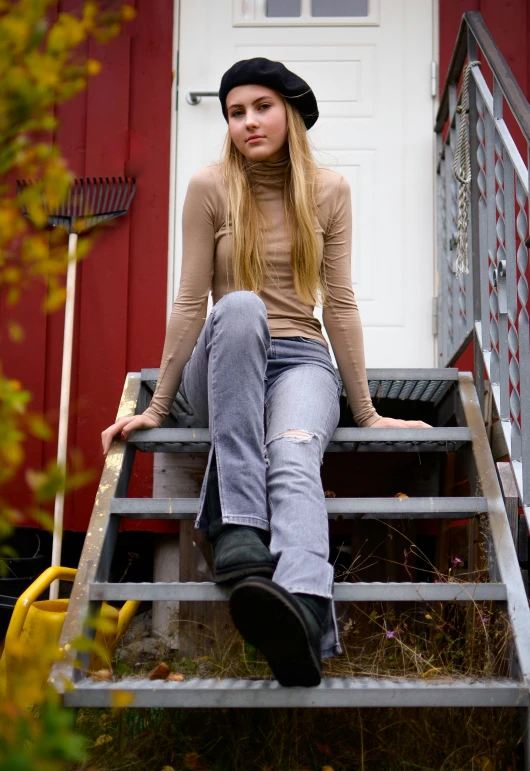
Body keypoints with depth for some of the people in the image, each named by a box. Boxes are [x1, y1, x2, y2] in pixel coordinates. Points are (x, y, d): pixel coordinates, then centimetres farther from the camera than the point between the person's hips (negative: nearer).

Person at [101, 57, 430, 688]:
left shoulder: (329, 190, 6)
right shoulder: (210, 187, 1)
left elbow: (339, 304, 5)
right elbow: (190, 302, 0)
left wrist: (366, 412, 4)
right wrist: (158, 407, -2)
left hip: (301, 361, 0)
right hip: (224, 365, 0)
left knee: (293, 458, -35)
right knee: (240, 307, -37)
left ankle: (303, 616, -63)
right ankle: (239, 526, -43)